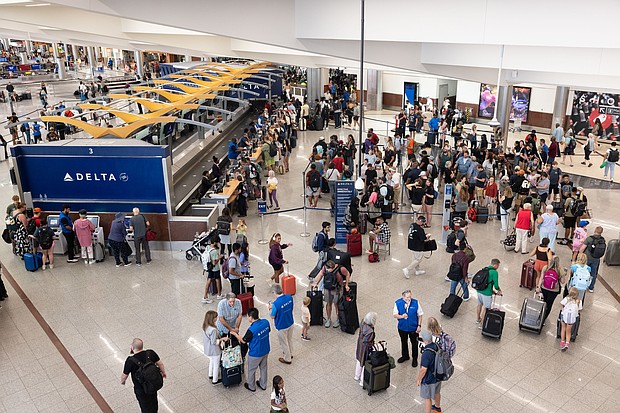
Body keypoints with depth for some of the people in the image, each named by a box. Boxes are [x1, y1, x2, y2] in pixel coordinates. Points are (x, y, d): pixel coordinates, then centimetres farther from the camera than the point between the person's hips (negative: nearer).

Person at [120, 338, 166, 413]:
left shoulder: (130, 361, -29)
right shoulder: (151, 353, -19)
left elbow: (124, 375, -15)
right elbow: (160, 364, -6)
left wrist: (122, 381, 8)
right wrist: (163, 372, 14)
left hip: (141, 389, -4)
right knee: (153, 402, 31)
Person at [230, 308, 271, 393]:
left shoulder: (251, 330, -33)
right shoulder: (266, 322, -15)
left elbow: (244, 341, -17)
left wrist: (235, 334, -3)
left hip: (255, 354, -6)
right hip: (265, 351, 6)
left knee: (251, 370, 20)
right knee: (263, 368, 26)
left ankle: (251, 386, 40)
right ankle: (263, 385, 44)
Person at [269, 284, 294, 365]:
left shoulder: (276, 304, -32)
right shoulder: (289, 297, -13)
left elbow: (273, 317, -18)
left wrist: (270, 308, 0)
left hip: (282, 326, -6)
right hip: (290, 323, 6)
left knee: (284, 343, 17)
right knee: (290, 339, 29)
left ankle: (287, 359, 35)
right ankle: (290, 353, 50)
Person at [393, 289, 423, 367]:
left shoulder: (415, 302, -19)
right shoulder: (397, 303, -19)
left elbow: (420, 315, -8)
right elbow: (394, 314, -11)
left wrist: (419, 325, -9)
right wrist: (401, 316, -30)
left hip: (413, 328, -1)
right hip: (402, 327, 1)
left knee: (414, 343, 16)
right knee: (403, 342, 23)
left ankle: (414, 359, 39)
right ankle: (405, 356, 49)